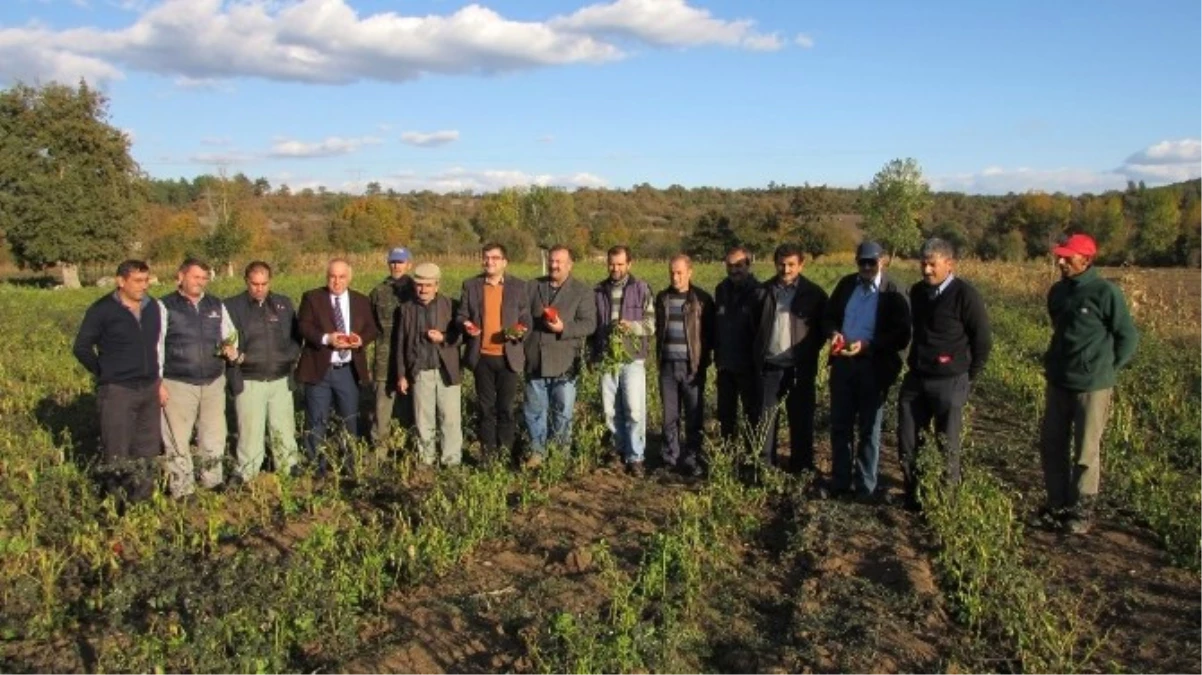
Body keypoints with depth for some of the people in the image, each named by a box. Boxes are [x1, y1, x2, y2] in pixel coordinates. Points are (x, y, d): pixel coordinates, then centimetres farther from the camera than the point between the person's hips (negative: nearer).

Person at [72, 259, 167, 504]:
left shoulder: (155, 307, 5)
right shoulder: (102, 310, -7)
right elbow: (81, 347, -1)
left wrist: (158, 378, 12)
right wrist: (104, 374, -1)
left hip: (149, 389, 5)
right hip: (117, 391, -4)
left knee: (148, 448, 11)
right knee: (116, 453, -1)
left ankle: (143, 498, 23)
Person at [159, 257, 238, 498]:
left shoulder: (216, 305, 10)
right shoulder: (165, 307, -4)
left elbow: (230, 334, 21)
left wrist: (231, 348, -2)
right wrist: (157, 383, -9)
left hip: (213, 382, 4)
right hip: (178, 385, -4)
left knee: (214, 437, 12)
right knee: (178, 441, 3)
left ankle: (213, 482, 29)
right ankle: (182, 491, 15)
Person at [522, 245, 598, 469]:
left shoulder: (581, 291, -1)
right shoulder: (534, 287, 11)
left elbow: (589, 324, -9)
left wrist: (564, 328, -22)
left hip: (564, 364, -3)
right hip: (535, 362, 4)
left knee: (563, 411, 4)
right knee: (534, 410, 10)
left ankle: (561, 453, 18)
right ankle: (537, 451, 22)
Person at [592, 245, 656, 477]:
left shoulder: (641, 288, 1)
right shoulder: (598, 291, 11)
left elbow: (651, 323, -1)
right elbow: (591, 325, 19)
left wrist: (633, 325, -19)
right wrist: (592, 354, 16)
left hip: (633, 359, -3)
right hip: (606, 359, 3)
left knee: (635, 410, -8)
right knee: (611, 411, 7)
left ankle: (635, 457, 2)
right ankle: (620, 451, 23)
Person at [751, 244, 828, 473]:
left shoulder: (814, 294, -1)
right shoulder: (763, 291, 5)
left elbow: (822, 328, 6)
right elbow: (755, 324, 15)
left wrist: (809, 354, 0)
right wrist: (757, 354, 9)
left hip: (800, 367, -1)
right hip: (769, 365, 2)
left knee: (801, 419, 7)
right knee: (765, 418, 4)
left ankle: (802, 469, 18)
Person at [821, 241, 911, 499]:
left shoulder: (894, 293, -9)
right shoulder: (846, 284, 5)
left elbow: (902, 336, -12)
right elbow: (829, 316, 12)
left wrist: (867, 345, -24)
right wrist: (834, 333, -11)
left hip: (874, 367, -4)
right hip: (842, 363, 4)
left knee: (868, 429, 9)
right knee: (840, 425, 12)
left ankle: (865, 486, 22)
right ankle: (840, 482, 25)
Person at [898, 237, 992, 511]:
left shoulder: (965, 295, -12)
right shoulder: (918, 291, 7)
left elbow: (983, 340, -7)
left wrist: (968, 378, -2)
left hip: (950, 383, -6)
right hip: (915, 378, 6)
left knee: (947, 446, 3)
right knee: (907, 442, 8)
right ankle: (913, 497, 22)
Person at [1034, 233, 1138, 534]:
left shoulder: (1105, 292, -14)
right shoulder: (1058, 291, 5)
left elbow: (1128, 337, -6)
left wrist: (1108, 370, -1)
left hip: (1092, 386, -6)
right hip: (1058, 382, 6)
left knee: (1086, 451, 5)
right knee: (1051, 444, 12)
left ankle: (1082, 511, 18)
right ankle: (1058, 503, 27)